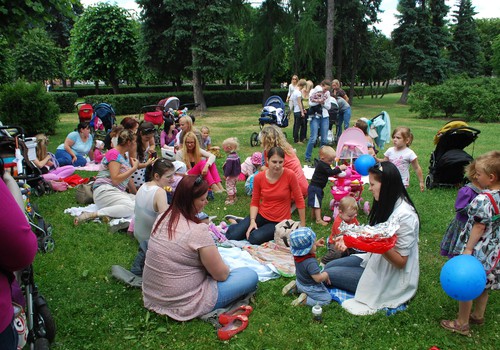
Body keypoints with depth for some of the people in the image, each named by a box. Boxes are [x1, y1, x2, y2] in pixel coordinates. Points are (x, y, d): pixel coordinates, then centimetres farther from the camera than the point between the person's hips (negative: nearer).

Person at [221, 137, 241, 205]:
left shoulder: (230, 158, -27)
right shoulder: (236, 155, 4)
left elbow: (228, 168, -27)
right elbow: (239, 165, 12)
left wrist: (226, 175, -18)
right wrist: (238, 172, 21)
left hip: (231, 176, -9)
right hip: (236, 175, 9)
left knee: (229, 187, 2)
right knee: (233, 186, 23)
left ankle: (231, 200, 5)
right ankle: (234, 197, 36)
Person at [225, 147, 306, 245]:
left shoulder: (290, 175, -16)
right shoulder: (258, 177, -9)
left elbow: (299, 200, -8)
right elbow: (254, 202, 0)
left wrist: (302, 225, -4)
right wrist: (252, 221, -15)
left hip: (279, 221, -2)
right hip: (261, 215, 2)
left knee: (255, 238, -28)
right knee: (232, 235, -13)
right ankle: (237, 223, 20)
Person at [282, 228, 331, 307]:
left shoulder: (297, 255, -14)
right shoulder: (310, 262, -40)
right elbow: (318, 278, -35)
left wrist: (315, 244, 1)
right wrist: (326, 275, -15)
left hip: (300, 281, 8)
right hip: (310, 288, -8)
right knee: (327, 299, 2)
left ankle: (295, 287, 16)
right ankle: (305, 300, -7)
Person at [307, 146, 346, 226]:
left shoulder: (323, 164, 10)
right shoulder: (322, 165, -22)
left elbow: (328, 173, 15)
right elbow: (330, 172, -30)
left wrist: (337, 170, 1)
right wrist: (340, 168, -26)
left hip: (317, 187, 10)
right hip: (315, 188, -10)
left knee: (315, 203, 20)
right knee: (317, 204, -7)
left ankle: (314, 216, 32)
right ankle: (318, 220, -4)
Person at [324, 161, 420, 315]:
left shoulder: (405, 216, -27)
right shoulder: (388, 206, 2)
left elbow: (401, 262, -23)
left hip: (389, 278, -9)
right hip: (375, 260, 9)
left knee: (329, 274, -8)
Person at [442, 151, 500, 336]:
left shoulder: (483, 199, -26)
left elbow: (479, 227, -24)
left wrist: (468, 249, -18)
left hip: (476, 250, -8)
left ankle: (462, 324, 20)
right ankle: (478, 315, 42)